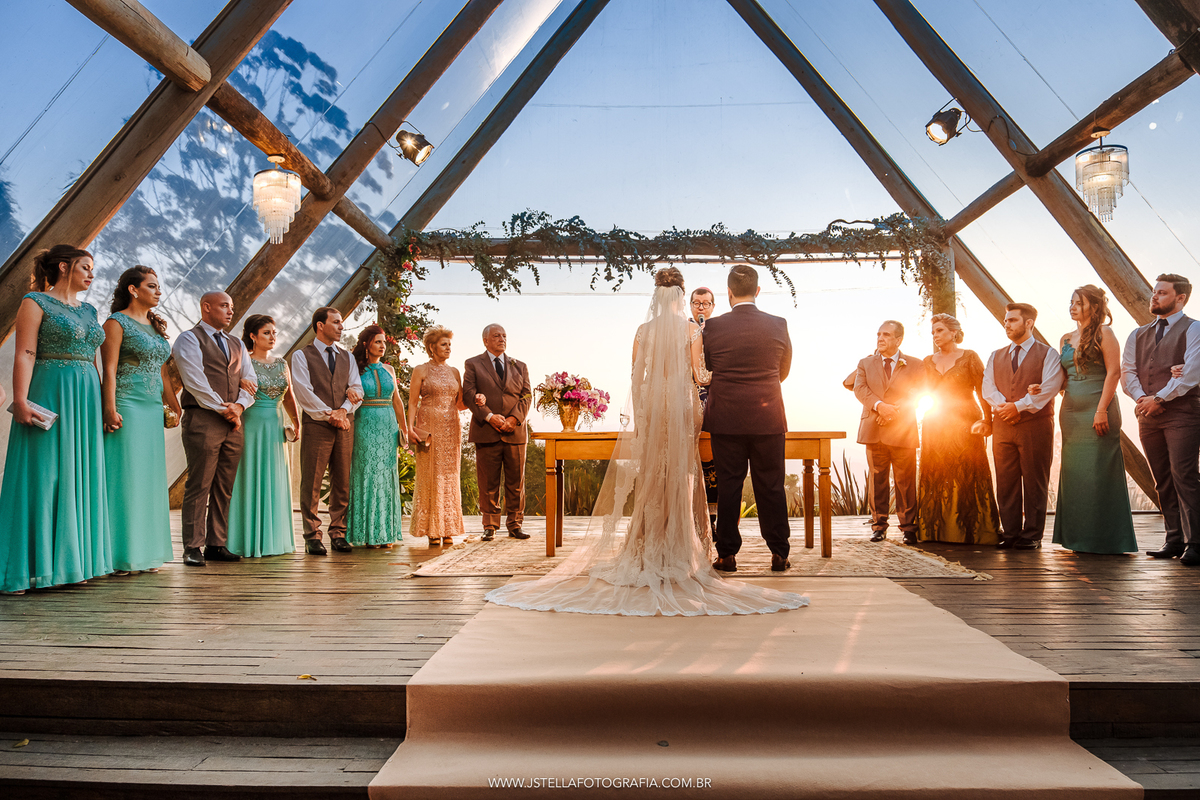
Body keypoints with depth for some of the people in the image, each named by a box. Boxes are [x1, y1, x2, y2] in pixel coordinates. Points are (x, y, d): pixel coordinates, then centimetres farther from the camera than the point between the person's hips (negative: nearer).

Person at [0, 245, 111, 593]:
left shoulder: (88, 311, 18)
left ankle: (71, 562, 13)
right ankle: (31, 567, 1)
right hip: (49, 397, -7)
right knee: (42, 478, -5)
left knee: (79, 478, 7)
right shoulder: (35, 302, -1)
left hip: (86, 399, 7)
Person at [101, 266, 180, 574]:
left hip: (153, 410, 8)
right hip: (127, 407, -7)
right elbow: (109, 370, -10)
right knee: (124, 477, -6)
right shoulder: (117, 323, -3)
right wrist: (110, 409, -17)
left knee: (150, 478, 8)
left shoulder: (157, 326, 18)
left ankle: (145, 552, 15)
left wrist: (173, 403, 19)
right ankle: (120, 555, 0)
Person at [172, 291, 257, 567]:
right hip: (202, 419, -6)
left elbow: (249, 381, 15)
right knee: (199, 486, -6)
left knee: (224, 488, 6)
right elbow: (195, 380, -9)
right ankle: (192, 547, -1)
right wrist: (222, 409, -12)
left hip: (233, 423, 6)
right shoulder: (188, 339, 2)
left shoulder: (237, 344, 22)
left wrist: (238, 406, -4)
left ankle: (216, 544, 11)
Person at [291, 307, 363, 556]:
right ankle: (312, 537, 2)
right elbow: (304, 392, -7)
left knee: (342, 482, 5)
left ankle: (338, 534, 12)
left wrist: (343, 411, -8)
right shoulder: (301, 356, 3)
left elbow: (357, 389, 10)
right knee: (311, 483, -3)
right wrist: (330, 414, -12)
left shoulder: (347, 356, 18)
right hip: (316, 425, -4)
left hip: (345, 425, 5)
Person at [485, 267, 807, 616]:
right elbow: (697, 375, -3)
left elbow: (637, 378, 2)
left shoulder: (644, 331, 3)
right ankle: (681, 548, 6)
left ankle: (650, 548, 11)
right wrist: (707, 376, 19)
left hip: (652, 406, 2)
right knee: (683, 476, 4)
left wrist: (638, 415, 8)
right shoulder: (691, 329, -2)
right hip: (684, 406, -1)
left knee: (651, 477, 7)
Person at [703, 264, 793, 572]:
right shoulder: (778, 325, -1)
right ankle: (779, 554, 14)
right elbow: (784, 371, 12)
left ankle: (727, 554, 11)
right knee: (771, 486, 8)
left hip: (726, 419, -1)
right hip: (768, 419, 1)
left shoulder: (713, 327, -6)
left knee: (728, 486, 6)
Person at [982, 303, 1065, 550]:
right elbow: (988, 388, 6)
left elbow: (1049, 388, -9)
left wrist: (1018, 406, -14)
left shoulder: (1048, 354, 4)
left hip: (1035, 425, -4)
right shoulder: (996, 356, 17)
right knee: (1006, 482, 3)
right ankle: (1010, 533, 9)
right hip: (1002, 425, 4)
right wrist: (1003, 407, -12)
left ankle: (1032, 536, 5)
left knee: (1034, 482, -1)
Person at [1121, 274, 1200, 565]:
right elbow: (1127, 372, 9)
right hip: (1147, 414, 6)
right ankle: (1174, 540, 12)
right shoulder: (1138, 335, 17)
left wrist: (1159, 398, -14)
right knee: (1163, 481, 7)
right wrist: (1141, 398, -8)